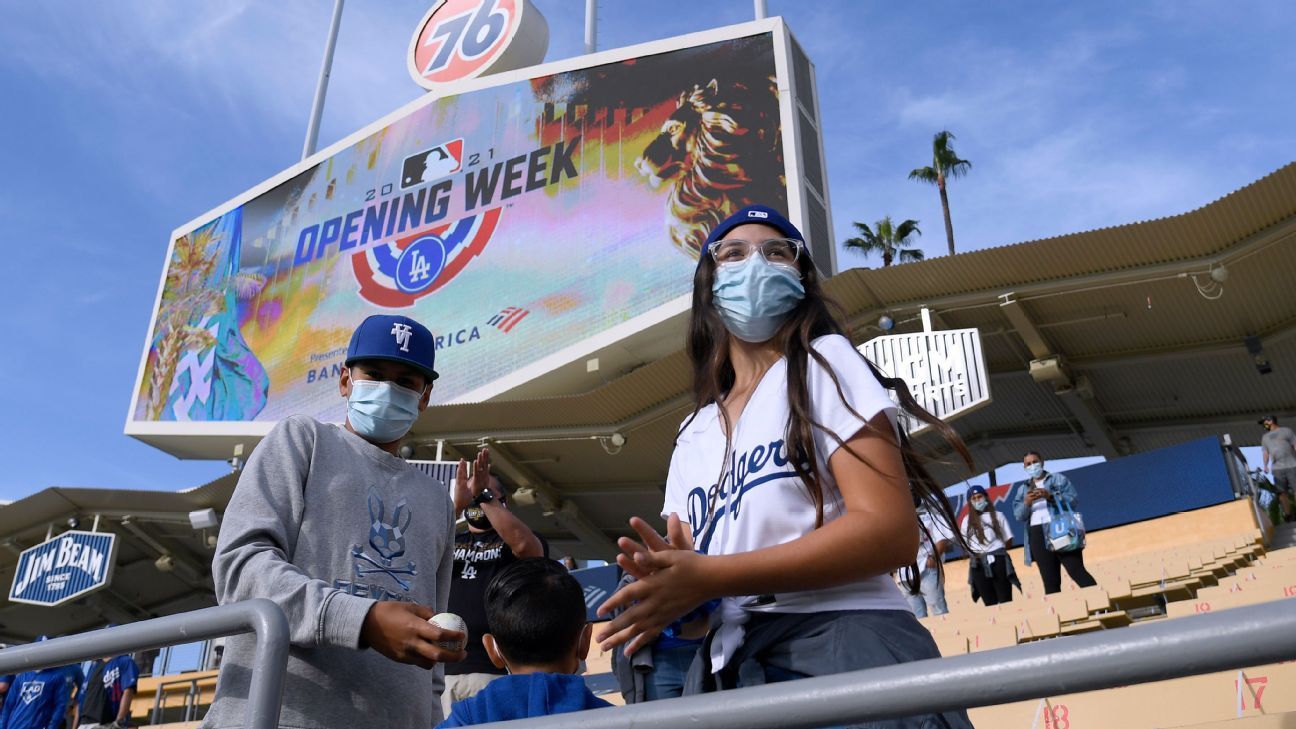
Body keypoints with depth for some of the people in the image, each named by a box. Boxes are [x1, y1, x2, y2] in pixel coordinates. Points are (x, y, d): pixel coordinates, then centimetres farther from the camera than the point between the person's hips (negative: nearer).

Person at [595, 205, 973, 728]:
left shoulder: (823, 362, 1)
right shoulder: (694, 434, 19)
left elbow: (891, 532, -12)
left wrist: (707, 576, -18)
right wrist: (667, 575, -9)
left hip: (842, 645, -5)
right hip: (728, 668, 6)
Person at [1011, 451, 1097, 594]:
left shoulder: (1058, 479, 12)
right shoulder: (1022, 488, 19)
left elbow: (1074, 500, -1)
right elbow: (1018, 515, 9)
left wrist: (1051, 496, -14)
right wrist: (1027, 502, -11)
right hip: (1038, 536, 3)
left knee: (1077, 571, -12)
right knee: (1050, 581, 1)